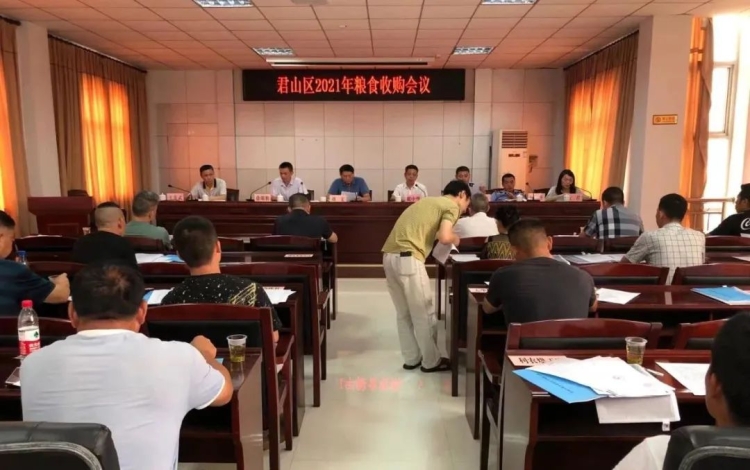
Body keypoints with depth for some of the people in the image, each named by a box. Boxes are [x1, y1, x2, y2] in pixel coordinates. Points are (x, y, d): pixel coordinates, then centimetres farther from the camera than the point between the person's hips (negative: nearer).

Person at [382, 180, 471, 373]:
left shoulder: (429, 201, 27)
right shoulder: (452, 206, 2)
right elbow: (444, 237, -13)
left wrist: (449, 236, 27)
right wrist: (455, 239, 9)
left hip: (390, 256, 8)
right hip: (408, 258, -8)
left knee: (403, 313, 18)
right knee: (423, 314, 7)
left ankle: (411, 358, 28)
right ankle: (431, 361, 20)